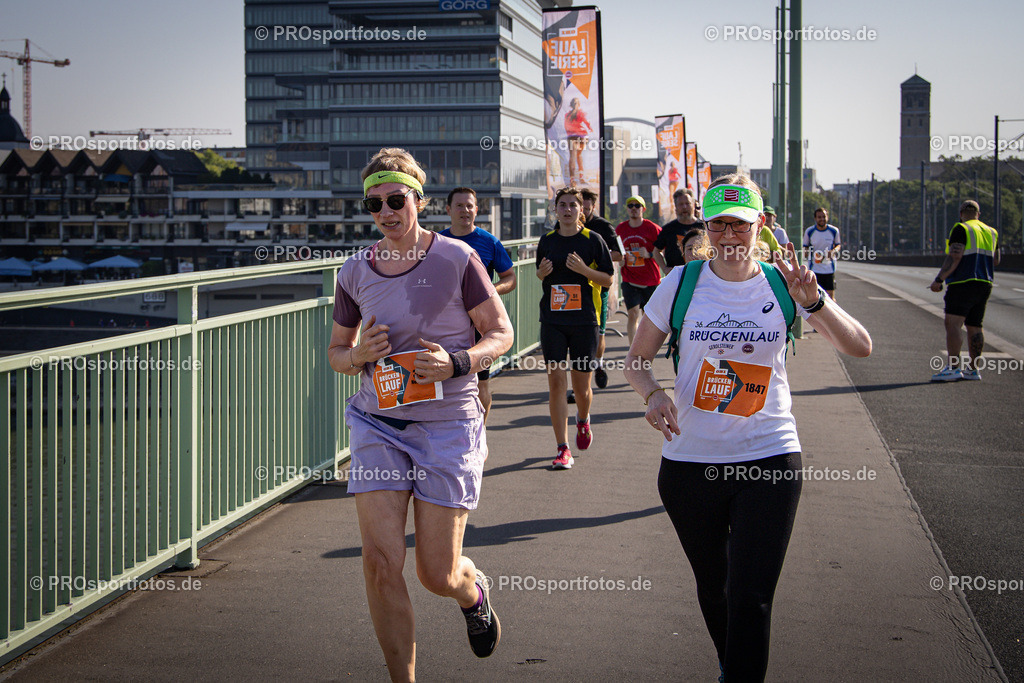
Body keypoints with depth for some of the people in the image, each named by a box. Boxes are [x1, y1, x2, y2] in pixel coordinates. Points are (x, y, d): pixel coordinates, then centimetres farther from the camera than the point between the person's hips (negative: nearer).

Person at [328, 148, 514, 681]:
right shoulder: (355, 272, 5)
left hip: (447, 423, -3)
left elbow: (501, 333, 0)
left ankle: (474, 589, 40)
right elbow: (336, 350, 16)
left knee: (438, 574, 2)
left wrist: (457, 363, -18)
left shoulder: (456, 259, -5)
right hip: (378, 425, 3)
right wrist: (357, 356, -8)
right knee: (380, 564, -7)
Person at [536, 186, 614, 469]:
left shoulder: (593, 240, -1)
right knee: (556, 381, -7)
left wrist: (583, 269, -17)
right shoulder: (547, 240, 8)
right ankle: (562, 449, -3)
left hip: (584, 320, -2)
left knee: (581, 386, 5)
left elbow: (608, 279, 0)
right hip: (552, 320, 2)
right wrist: (542, 273, -3)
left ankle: (583, 420, 41)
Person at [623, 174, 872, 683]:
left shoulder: (784, 285, 0)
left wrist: (814, 302, -21)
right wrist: (653, 394, -16)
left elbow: (860, 348, -5)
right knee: (712, 588, 19)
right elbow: (635, 361, 6)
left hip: (769, 460, -1)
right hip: (690, 460, 2)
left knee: (751, 602, -9)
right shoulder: (681, 283, -1)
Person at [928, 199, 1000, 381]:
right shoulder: (991, 232, 16)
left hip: (963, 283, -8)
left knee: (952, 324, -15)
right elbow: (996, 261, 25)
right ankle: (973, 369, 14)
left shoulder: (961, 229, -5)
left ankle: (953, 367, -28)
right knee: (974, 327, 13)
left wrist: (938, 280, -16)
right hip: (985, 284, 8)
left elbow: (954, 257, -15)